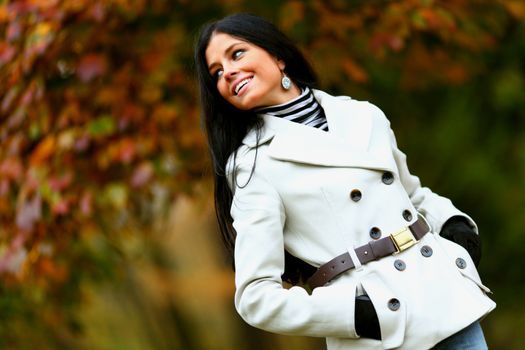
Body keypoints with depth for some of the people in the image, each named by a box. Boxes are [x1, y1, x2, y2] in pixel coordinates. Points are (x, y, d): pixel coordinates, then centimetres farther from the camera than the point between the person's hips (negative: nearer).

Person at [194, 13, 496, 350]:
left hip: (449, 301, 4)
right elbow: (257, 296, -9)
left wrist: (457, 226, 3)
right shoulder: (252, 164, -4)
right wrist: (362, 314, -17)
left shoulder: (365, 116, 9)